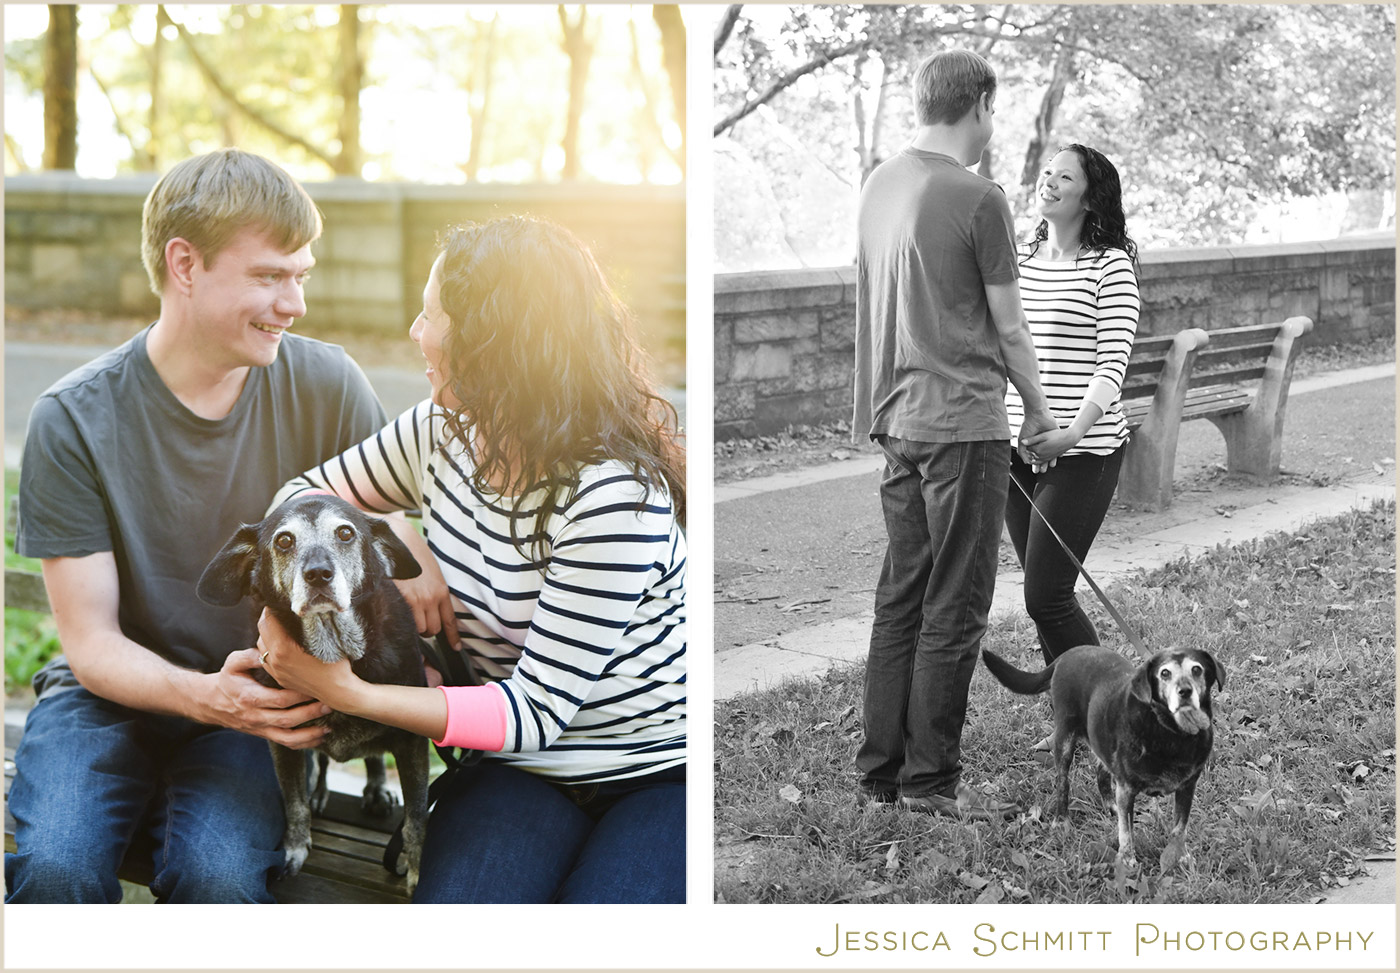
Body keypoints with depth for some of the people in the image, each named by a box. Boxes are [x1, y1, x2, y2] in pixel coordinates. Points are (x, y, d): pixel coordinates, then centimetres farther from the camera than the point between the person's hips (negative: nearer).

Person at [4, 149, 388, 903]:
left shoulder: (327, 389, -5)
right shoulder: (73, 421, -10)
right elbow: (91, 641, -9)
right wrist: (199, 694, -30)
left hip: (260, 702, 1)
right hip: (113, 696, 0)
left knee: (220, 876, -28)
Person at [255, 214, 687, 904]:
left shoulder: (611, 495, -23)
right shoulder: (444, 431, 1)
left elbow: (537, 709, -22)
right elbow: (302, 494, 14)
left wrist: (347, 693, -29)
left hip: (661, 776, -4)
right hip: (521, 771, 5)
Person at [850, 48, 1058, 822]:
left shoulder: (879, 186, 10)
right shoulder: (977, 199, -13)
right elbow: (1006, 323, -6)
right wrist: (1038, 407, 8)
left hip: (896, 421, 8)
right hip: (962, 423, -8)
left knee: (900, 599, 12)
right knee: (953, 610, 0)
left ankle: (880, 767, 17)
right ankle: (931, 779, 5)